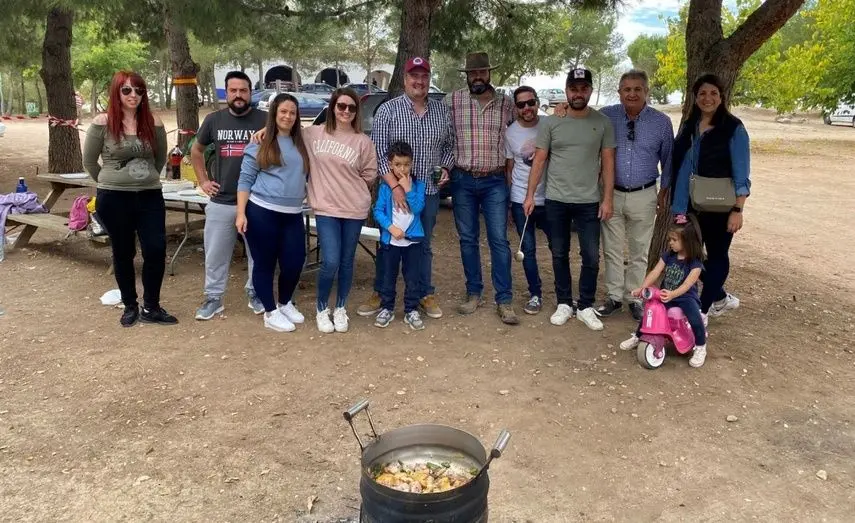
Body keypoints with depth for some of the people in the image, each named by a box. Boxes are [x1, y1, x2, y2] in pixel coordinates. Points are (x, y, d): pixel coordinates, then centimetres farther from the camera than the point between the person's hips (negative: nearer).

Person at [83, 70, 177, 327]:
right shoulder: (102, 123, -8)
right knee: (123, 253, 9)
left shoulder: (153, 123, 0)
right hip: (114, 199, -2)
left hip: (150, 196, 2)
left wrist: (146, 178, 13)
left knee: (156, 251, -4)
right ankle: (130, 306, 25)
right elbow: (89, 161, 3)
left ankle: (151, 308, 11)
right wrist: (112, 181, 9)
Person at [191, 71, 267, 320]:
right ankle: (213, 298, 21)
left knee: (258, 252, 10)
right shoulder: (214, 120, 5)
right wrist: (203, 180, 11)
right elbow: (196, 151, 20)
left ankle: (256, 293, 27)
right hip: (221, 202, 2)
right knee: (215, 253, 8)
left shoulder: (265, 120, -4)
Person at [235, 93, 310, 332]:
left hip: (293, 214, 4)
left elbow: (305, 176, 22)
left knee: (295, 262, 3)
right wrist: (241, 213, -8)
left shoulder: (301, 143, 11)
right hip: (261, 211, -4)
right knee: (265, 263, 4)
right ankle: (270, 313, 19)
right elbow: (245, 180, -2)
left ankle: (286, 304, 30)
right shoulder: (260, 143, -2)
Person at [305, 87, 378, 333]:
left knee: (346, 262, 10)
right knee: (330, 263, -9)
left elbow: (370, 173, 6)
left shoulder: (363, 141, -1)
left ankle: (340, 309, 29)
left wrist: (349, 185, 3)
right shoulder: (313, 134, 0)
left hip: (355, 209, 1)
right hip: (326, 209, -1)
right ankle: (322, 309, 15)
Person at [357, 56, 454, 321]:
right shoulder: (387, 110, -5)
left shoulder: (442, 111, 5)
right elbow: (378, 152, -11)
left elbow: (450, 145, 17)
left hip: (429, 191, 2)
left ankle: (426, 295, 25)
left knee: (424, 245, 13)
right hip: (394, 190, -2)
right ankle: (380, 294, 22)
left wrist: (445, 168, -2)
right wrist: (395, 186, -20)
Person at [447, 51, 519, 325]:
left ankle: (504, 300, 4)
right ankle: (473, 293, 21)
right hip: (463, 181, 0)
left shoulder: (506, 104, 4)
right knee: (468, 239, 9)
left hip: (495, 182, 0)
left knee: (499, 240, -2)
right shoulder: (452, 101, 0)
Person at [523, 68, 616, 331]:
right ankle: (564, 304, 22)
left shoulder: (603, 122, 0)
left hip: (589, 201, 0)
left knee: (591, 257, 2)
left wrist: (607, 198, -5)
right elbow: (539, 160, 1)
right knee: (559, 254, 9)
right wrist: (530, 195, -4)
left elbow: (608, 162, 1)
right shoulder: (552, 122, 0)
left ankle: (586, 307, 15)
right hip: (556, 200, 1)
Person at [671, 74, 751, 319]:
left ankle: (702, 311, 15)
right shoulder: (688, 127, 7)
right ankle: (721, 298, 32)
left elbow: (741, 175, -11)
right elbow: (679, 166, 9)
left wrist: (737, 210, -16)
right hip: (691, 204, 6)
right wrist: (678, 206, 7)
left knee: (717, 255, 7)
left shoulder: (733, 128, -9)